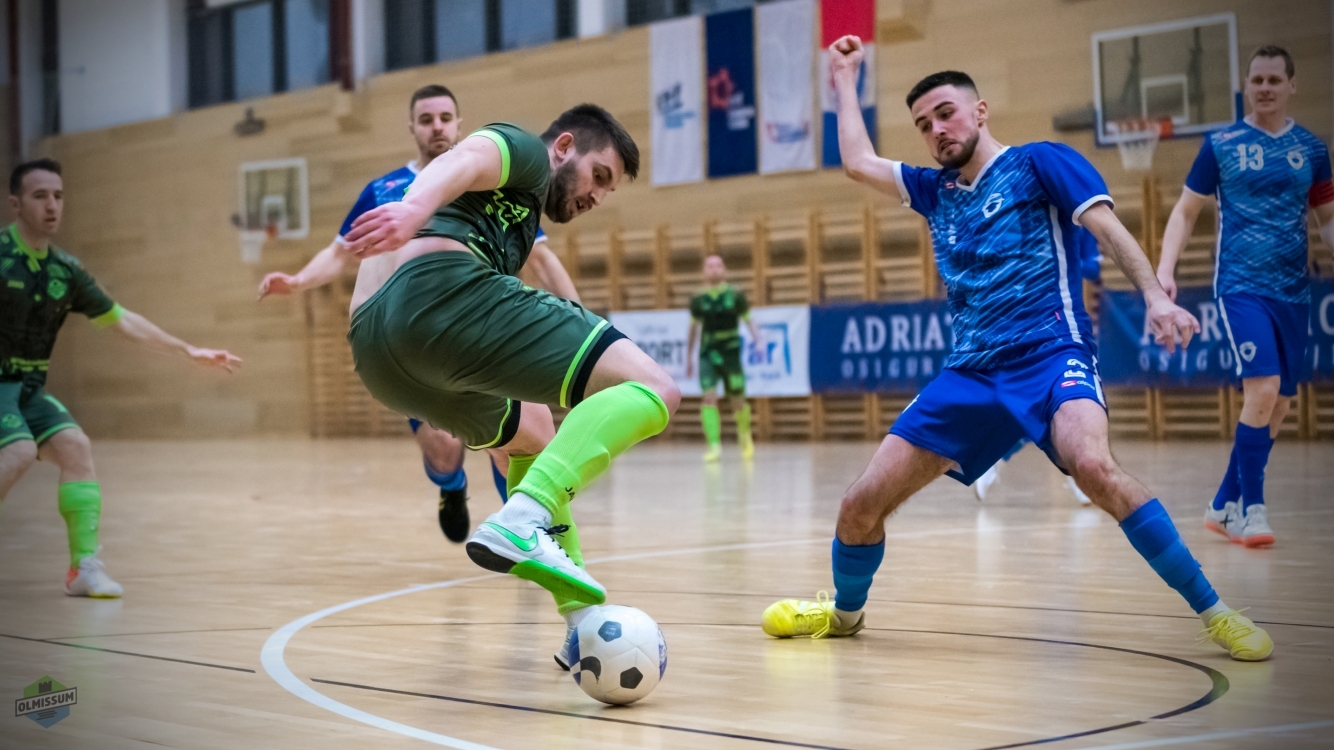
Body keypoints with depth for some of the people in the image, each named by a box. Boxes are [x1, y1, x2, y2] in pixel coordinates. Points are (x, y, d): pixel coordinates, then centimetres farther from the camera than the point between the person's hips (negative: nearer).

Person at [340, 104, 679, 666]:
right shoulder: (524, 150, 15)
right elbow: (463, 161, -9)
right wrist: (416, 207, -31)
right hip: (442, 288, -10)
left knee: (536, 435, 33)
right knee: (652, 391, -12)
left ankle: (584, 622, 24)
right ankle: (524, 520, -34)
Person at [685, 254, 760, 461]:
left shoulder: (736, 296, -2)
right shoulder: (698, 300, 3)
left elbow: (749, 319, 1)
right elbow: (694, 327, 14)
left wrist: (756, 336, -19)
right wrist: (688, 357, 18)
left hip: (731, 354, -1)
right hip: (707, 356, 1)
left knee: (738, 401, 7)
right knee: (708, 397, -17)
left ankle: (744, 435, 37)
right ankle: (714, 446, -18)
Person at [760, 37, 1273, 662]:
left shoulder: (1039, 163, 4)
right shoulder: (937, 191, 21)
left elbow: (1109, 229, -5)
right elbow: (858, 162, 25)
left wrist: (1154, 296, -21)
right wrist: (844, 76, 34)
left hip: (1050, 351, -6)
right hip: (971, 373, 6)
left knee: (1092, 466, -36)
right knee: (861, 504, 1)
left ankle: (1212, 611, -26)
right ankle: (844, 612, 31)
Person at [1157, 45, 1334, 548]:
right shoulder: (1221, 144, 1)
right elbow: (1186, 211, 6)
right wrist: (1165, 269, -6)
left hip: (1293, 292, 4)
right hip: (1241, 286, -4)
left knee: (1278, 405, 6)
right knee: (1263, 387, -21)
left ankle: (1224, 506, 21)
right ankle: (1251, 510, -13)